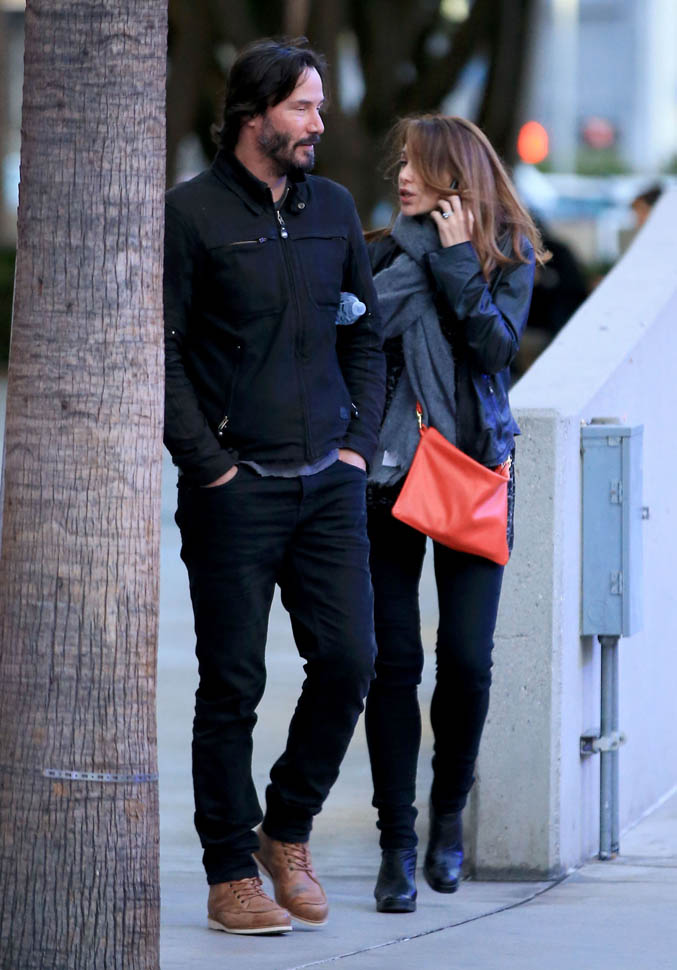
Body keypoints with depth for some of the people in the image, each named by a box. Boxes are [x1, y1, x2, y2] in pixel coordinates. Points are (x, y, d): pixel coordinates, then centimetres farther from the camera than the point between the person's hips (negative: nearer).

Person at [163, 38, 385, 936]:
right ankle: (231, 874, 7)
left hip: (328, 483, 5)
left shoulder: (334, 208, 12)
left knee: (348, 659, -2)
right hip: (235, 488, -5)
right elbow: (158, 350, -5)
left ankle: (288, 831, 19)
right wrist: (206, 461, -9)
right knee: (233, 685, -1)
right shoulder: (192, 213, -4)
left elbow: (364, 335, 19)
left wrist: (360, 442, 8)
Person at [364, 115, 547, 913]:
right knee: (394, 660, -4)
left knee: (467, 660, -4)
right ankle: (397, 843, 2)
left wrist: (455, 259, -11)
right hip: (390, 473, 0)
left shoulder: (509, 255, 4)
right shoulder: (387, 251, 4)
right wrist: (420, 247, -10)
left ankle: (448, 815, 20)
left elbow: (497, 343, -11)